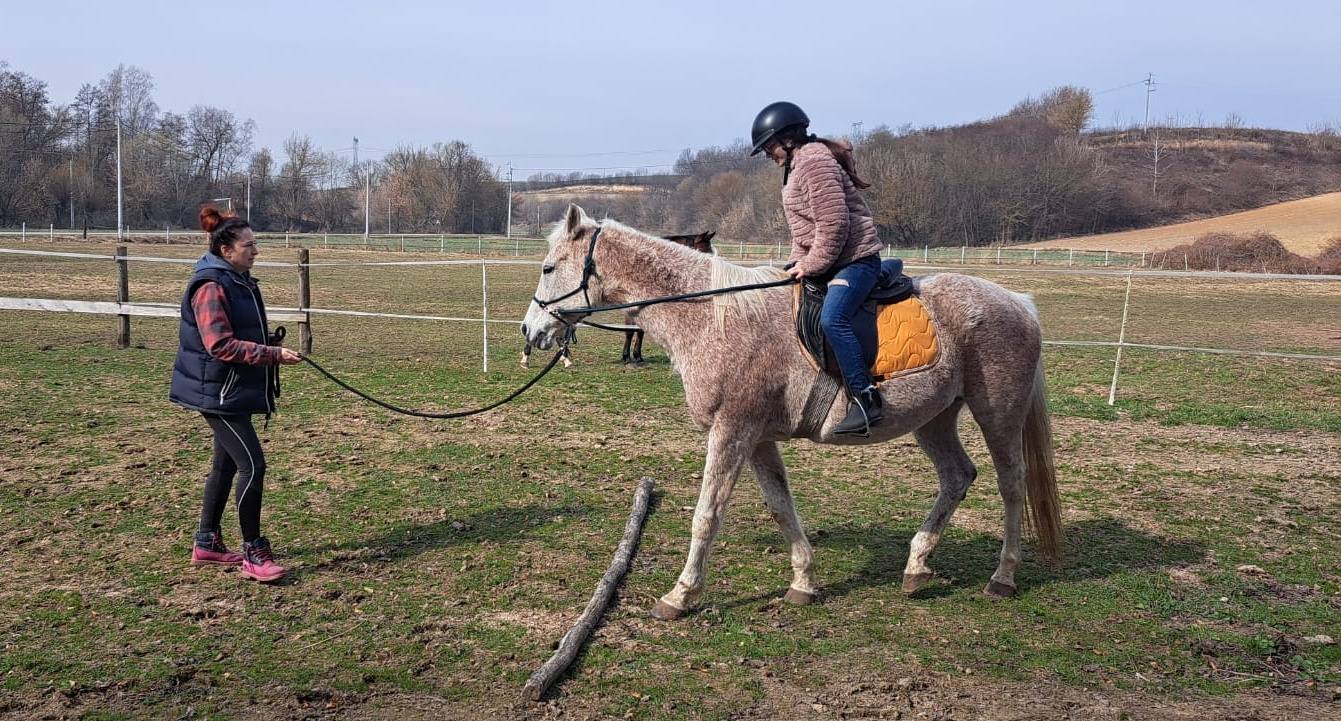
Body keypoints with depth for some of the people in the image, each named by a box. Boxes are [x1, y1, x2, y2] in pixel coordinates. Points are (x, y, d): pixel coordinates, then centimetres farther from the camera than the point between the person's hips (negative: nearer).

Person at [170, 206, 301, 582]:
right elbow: (220, 345, -25)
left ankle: (207, 544, 28)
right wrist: (272, 354, -25)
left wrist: (271, 343, 6)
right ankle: (254, 554, -2)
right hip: (218, 392, -10)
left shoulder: (238, 280, 13)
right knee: (252, 465, -11)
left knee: (226, 464, 16)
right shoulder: (211, 286, -18)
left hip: (234, 390, 10)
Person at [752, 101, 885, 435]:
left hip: (855, 259, -11)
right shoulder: (797, 166, 18)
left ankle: (866, 400, -30)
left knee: (832, 318, -30)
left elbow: (833, 224, -22)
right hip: (825, 261, 11)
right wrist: (797, 263, 10)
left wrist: (810, 266, -17)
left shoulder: (815, 162, -15)